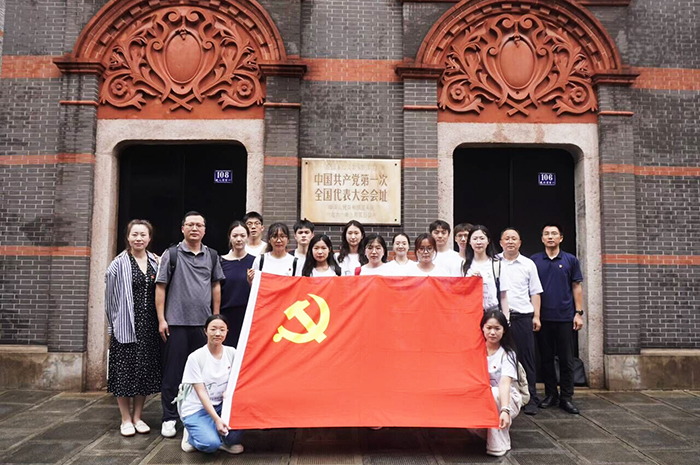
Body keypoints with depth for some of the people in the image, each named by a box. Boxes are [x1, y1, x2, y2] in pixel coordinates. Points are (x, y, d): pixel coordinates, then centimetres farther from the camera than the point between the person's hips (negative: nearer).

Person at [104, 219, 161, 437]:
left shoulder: (155, 262, 5)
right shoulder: (119, 264, -5)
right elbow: (110, 297, -1)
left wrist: (160, 320, 3)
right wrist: (114, 324, 2)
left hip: (149, 327, 3)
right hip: (125, 326, -3)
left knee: (145, 370, 9)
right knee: (125, 370, 4)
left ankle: (138, 417, 23)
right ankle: (126, 419, 18)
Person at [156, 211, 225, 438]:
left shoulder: (212, 255, 9)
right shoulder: (172, 254, 0)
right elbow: (160, 287, -1)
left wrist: (216, 316, 9)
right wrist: (161, 319, -6)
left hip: (204, 323, 3)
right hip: (177, 323, -3)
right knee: (173, 372, 3)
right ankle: (169, 418, 15)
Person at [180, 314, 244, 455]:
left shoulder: (231, 353, -4)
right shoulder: (195, 357, -15)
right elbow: (201, 392, -16)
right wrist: (216, 419, -24)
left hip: (221, 405, 4)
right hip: (197, 409, -4)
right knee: (211, 445, -27)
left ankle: (228, 440, 1)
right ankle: (192, 435, 7)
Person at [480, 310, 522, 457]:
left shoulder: (507, 353, -16)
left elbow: (505, 383, -30)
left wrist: (505, 410, -43)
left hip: (505, 399, -3)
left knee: (492, 394, -36)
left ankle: (499, 447, -22)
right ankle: (487, 432, 4)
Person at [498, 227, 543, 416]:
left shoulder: (528, 264, 11)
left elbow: (535, 293, 11)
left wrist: (536, 316, 4)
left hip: (522, 317, 0)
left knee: (526, 358, 1)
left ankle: (530, 400, 9)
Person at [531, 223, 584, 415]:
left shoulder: (571, 260, 5)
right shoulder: (534, 261, 5)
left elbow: (577, 287, 6)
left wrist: (579, 313, -1)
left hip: (565, 317, -1)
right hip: (543, 318, 1)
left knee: (566, 359, 3)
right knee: (546, 358, 8)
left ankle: (566, 397, 11)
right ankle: (550, 394, 20)